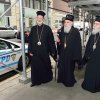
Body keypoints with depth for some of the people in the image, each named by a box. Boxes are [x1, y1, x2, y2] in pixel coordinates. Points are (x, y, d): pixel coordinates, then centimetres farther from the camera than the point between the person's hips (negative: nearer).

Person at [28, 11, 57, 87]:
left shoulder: (47, 28, -2)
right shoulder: (33, 28, 5)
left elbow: (51, 40, -3)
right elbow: (30, 40, 6)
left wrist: (53, 51, -5)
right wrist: (30, 51, 1)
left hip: (44, 51, -2)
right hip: (35, 52, 2)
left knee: (45, 65, 11)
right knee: (35, 66, 7)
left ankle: (46, 79, 33)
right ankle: (35, 81, 22)